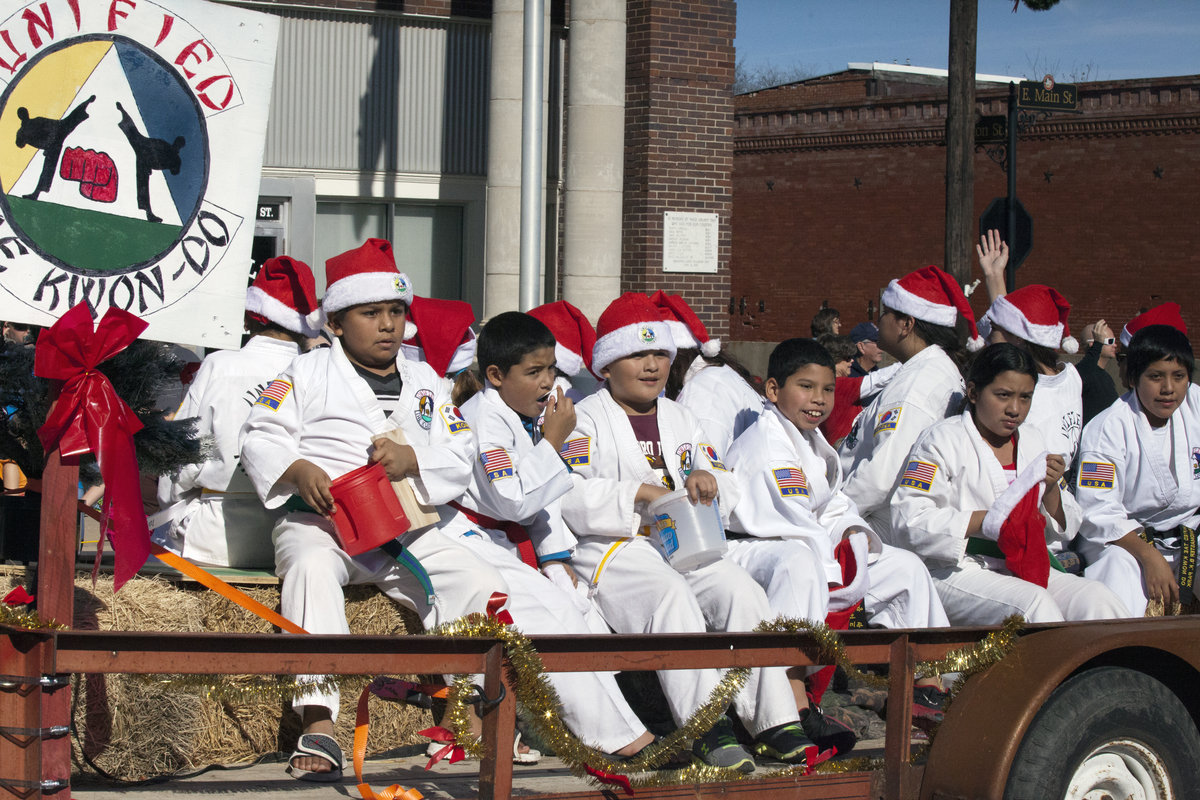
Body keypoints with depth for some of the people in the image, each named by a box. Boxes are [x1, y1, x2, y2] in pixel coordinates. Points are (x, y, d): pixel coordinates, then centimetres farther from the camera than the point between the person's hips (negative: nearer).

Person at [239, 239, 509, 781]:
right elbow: (261, 436, 0)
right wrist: (298, 470, -20)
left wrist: (412, 461, -13)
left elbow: (461, 456, 8)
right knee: (311, 569, -38)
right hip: (318, 519, -4)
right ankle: (318, 727, -44)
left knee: (486, 588, -12)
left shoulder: (426, 383, 17)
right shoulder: (307, 374, 8)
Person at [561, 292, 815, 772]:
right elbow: (570, 497, -11)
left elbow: (728, 489, 22)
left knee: (740, 589, -23)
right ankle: (706, 728, -42)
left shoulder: (679, 419, 25)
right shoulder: (586, 420, 5)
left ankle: (774, 722, -27)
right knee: (671, 596, -35)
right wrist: (640, 492, -18)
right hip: (612, 550, -6)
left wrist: (708, 479, -3)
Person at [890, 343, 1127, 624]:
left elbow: (1064, 531, 19)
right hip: (954, 571, -6)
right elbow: (908, 521, -13)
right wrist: (986, 521, -19)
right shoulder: (943, 439, -1)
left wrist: (1051, 489, -2)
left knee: (1098, 600, -21)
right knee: (1035, 603, -33)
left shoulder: (1033, 441, 18)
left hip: (1023, 568, 6)